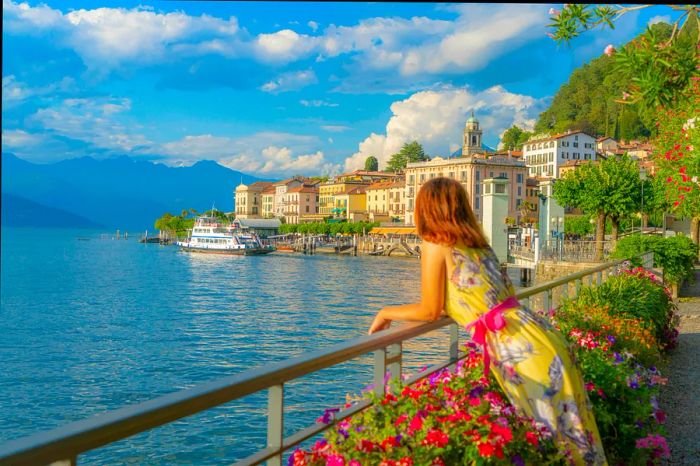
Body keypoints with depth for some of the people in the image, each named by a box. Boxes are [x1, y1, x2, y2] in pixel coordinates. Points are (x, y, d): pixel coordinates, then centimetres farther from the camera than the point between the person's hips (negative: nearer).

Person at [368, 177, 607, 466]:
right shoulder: (477, 243, 16)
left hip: (522, 350, -8)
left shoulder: (435, 245, -5)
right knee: (569, 432, 18)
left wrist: (387, 313, 17)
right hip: (541, 338, 8)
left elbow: (430, 311, 1)